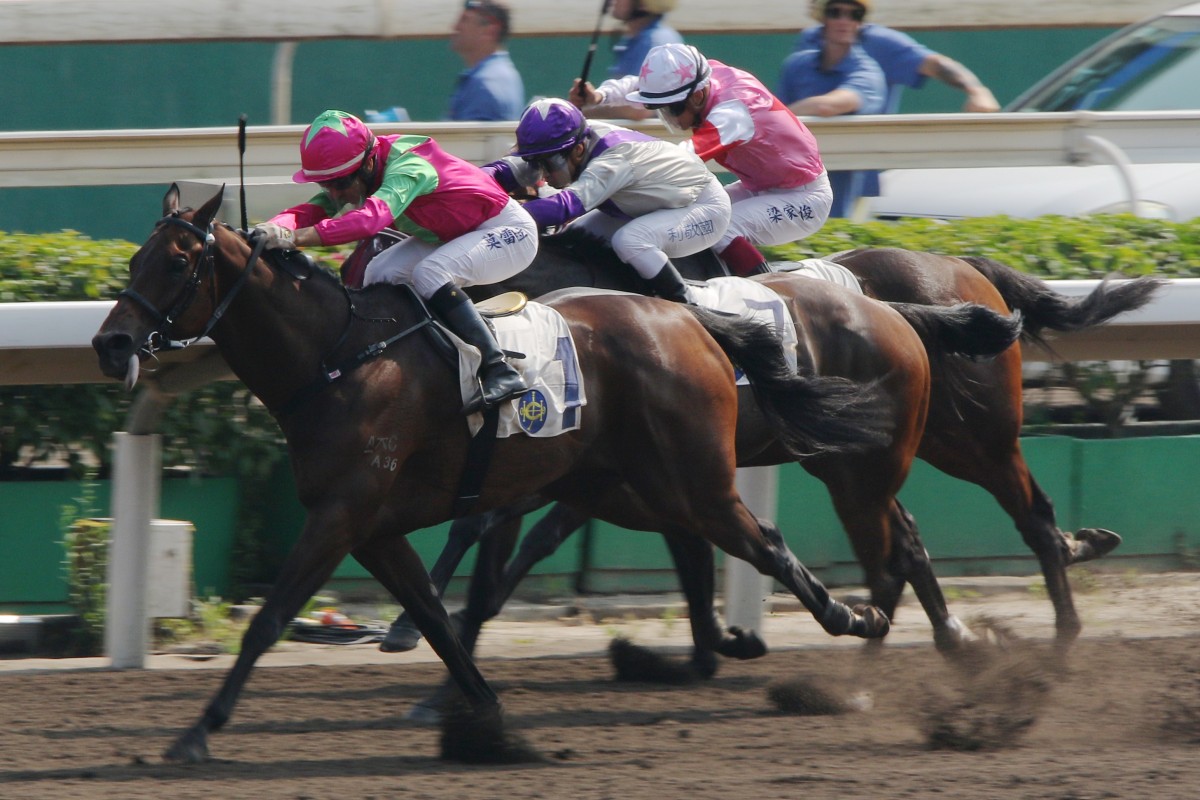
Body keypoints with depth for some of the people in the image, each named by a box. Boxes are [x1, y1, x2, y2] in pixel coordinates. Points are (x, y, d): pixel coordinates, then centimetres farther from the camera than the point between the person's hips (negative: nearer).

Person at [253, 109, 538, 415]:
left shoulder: (408, 168, -34)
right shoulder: (346, 176, -9)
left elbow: (373, 217, -51)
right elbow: (310, 212, -22)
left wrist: (297, 238, -61)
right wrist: (273, 229, -45)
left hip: (510, 232, -9)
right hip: (450, 236, 9)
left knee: (429, 273, -31)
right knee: (381, 275, -7)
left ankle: (500, 372, -31)